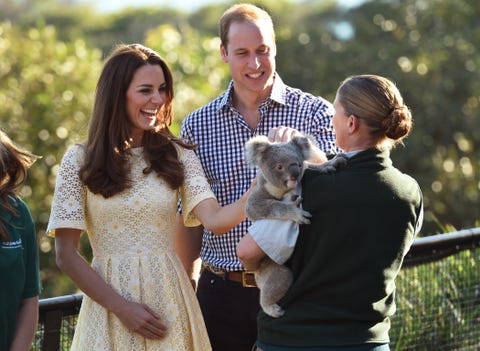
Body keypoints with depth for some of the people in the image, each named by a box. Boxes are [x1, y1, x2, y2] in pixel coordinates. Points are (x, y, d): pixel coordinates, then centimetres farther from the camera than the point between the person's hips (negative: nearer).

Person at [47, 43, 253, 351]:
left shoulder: (178, 155, 4)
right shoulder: (80, 160, -2)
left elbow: (215, 220, -10)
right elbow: (67, 254, -5)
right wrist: (121, 307, -11)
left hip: (169, 300, 2)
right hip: (109, 300, -2)